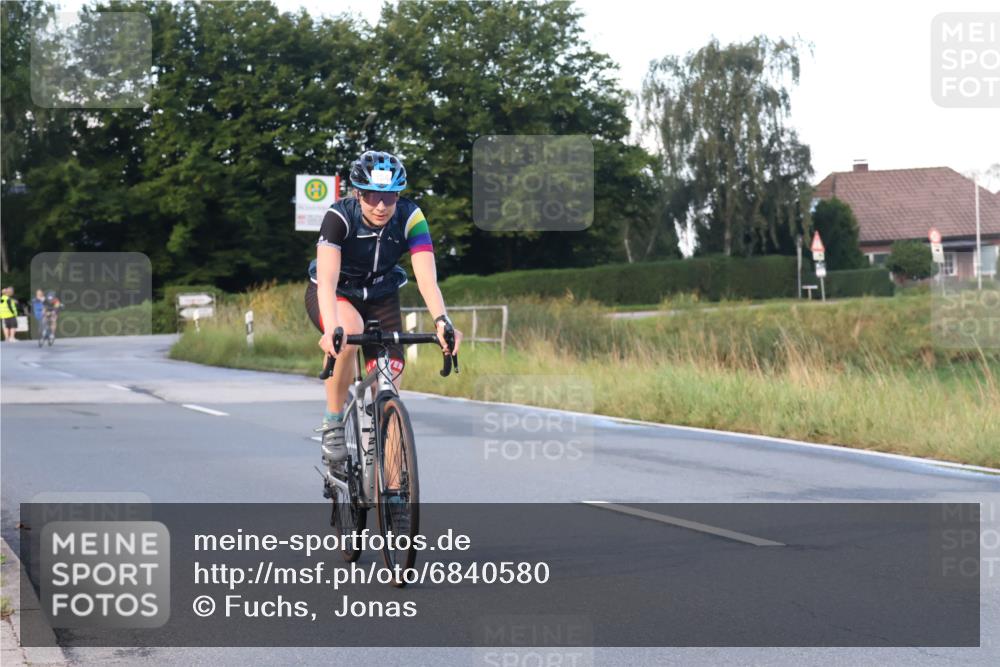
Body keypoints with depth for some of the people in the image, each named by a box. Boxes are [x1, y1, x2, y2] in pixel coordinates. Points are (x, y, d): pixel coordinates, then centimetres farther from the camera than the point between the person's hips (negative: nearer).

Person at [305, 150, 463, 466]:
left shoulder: (411, 218, -25)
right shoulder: (340, 216, -30)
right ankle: (332, 424, -20)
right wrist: (331, 328, -58)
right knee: (349, 331, -38)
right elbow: (327, 280, -41)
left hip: (381, 297, 3)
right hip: (334, 295, -3)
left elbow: (427, 277, -35)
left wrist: (442, 321, -53)